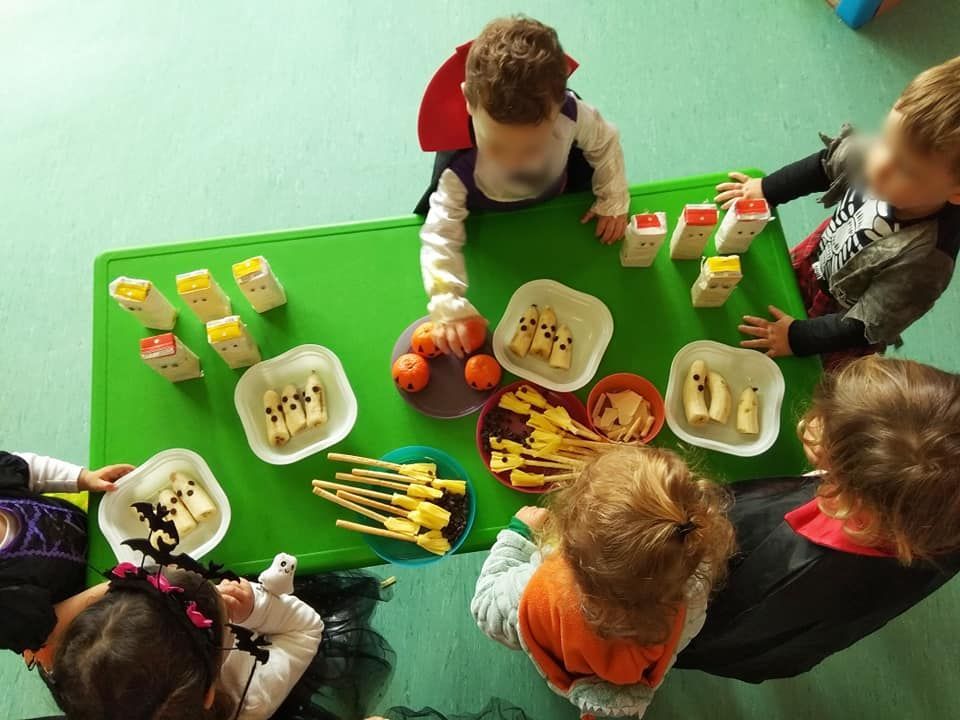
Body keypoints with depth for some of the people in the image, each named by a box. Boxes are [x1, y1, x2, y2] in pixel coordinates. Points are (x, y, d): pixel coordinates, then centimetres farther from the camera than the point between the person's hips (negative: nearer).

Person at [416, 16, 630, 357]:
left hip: (558, 198, 2)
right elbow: (441, 237, -45)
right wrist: (449, 307, -55)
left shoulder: (572, 114, -40)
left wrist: (613, 202, -12)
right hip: (488, 226, -1)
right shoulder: (459, 168, -46)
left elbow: (605, 141, -17)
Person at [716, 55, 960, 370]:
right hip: (814, 261, 5)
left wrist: (798, 337, -20)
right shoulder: (873, 156, -31)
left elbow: (864, 326, -28)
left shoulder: (924, 258, -42)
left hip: (839, 327, -4)